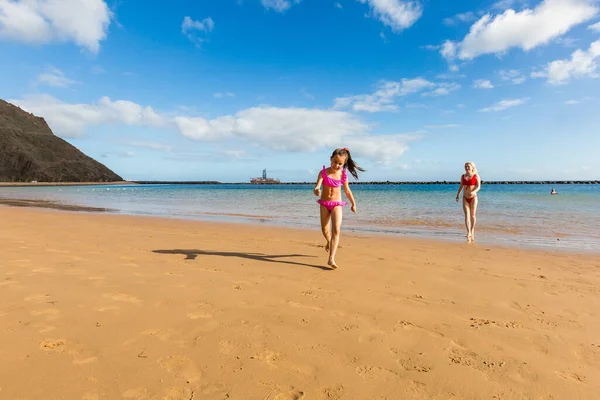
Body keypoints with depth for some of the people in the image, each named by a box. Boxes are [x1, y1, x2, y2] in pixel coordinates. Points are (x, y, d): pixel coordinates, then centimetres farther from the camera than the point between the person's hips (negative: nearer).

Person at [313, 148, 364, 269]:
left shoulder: (343, 175, -5)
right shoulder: (324, 172, -10)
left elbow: (347, 190, 9)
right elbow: (316, 187, -22)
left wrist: (353, 203, 18)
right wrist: (317, 191, -46)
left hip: (337, 204, -1)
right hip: (324, 203, 1)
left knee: (336, 229, -16)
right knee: (324, 229, 14)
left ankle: (331, 259, -17)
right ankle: (329, 241, 50)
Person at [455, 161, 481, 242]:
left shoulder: (476, 176, -3)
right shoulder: (463, 176, 7)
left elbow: (478, 186, -12)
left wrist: (473, 192, -30)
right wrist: (457, 195, 21)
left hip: (473, 197, -2)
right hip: (465, 198, 2)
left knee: (473, 215, 7)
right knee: (467, 215, -8)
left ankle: (472, 230, 25)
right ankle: (468, 233, -15)